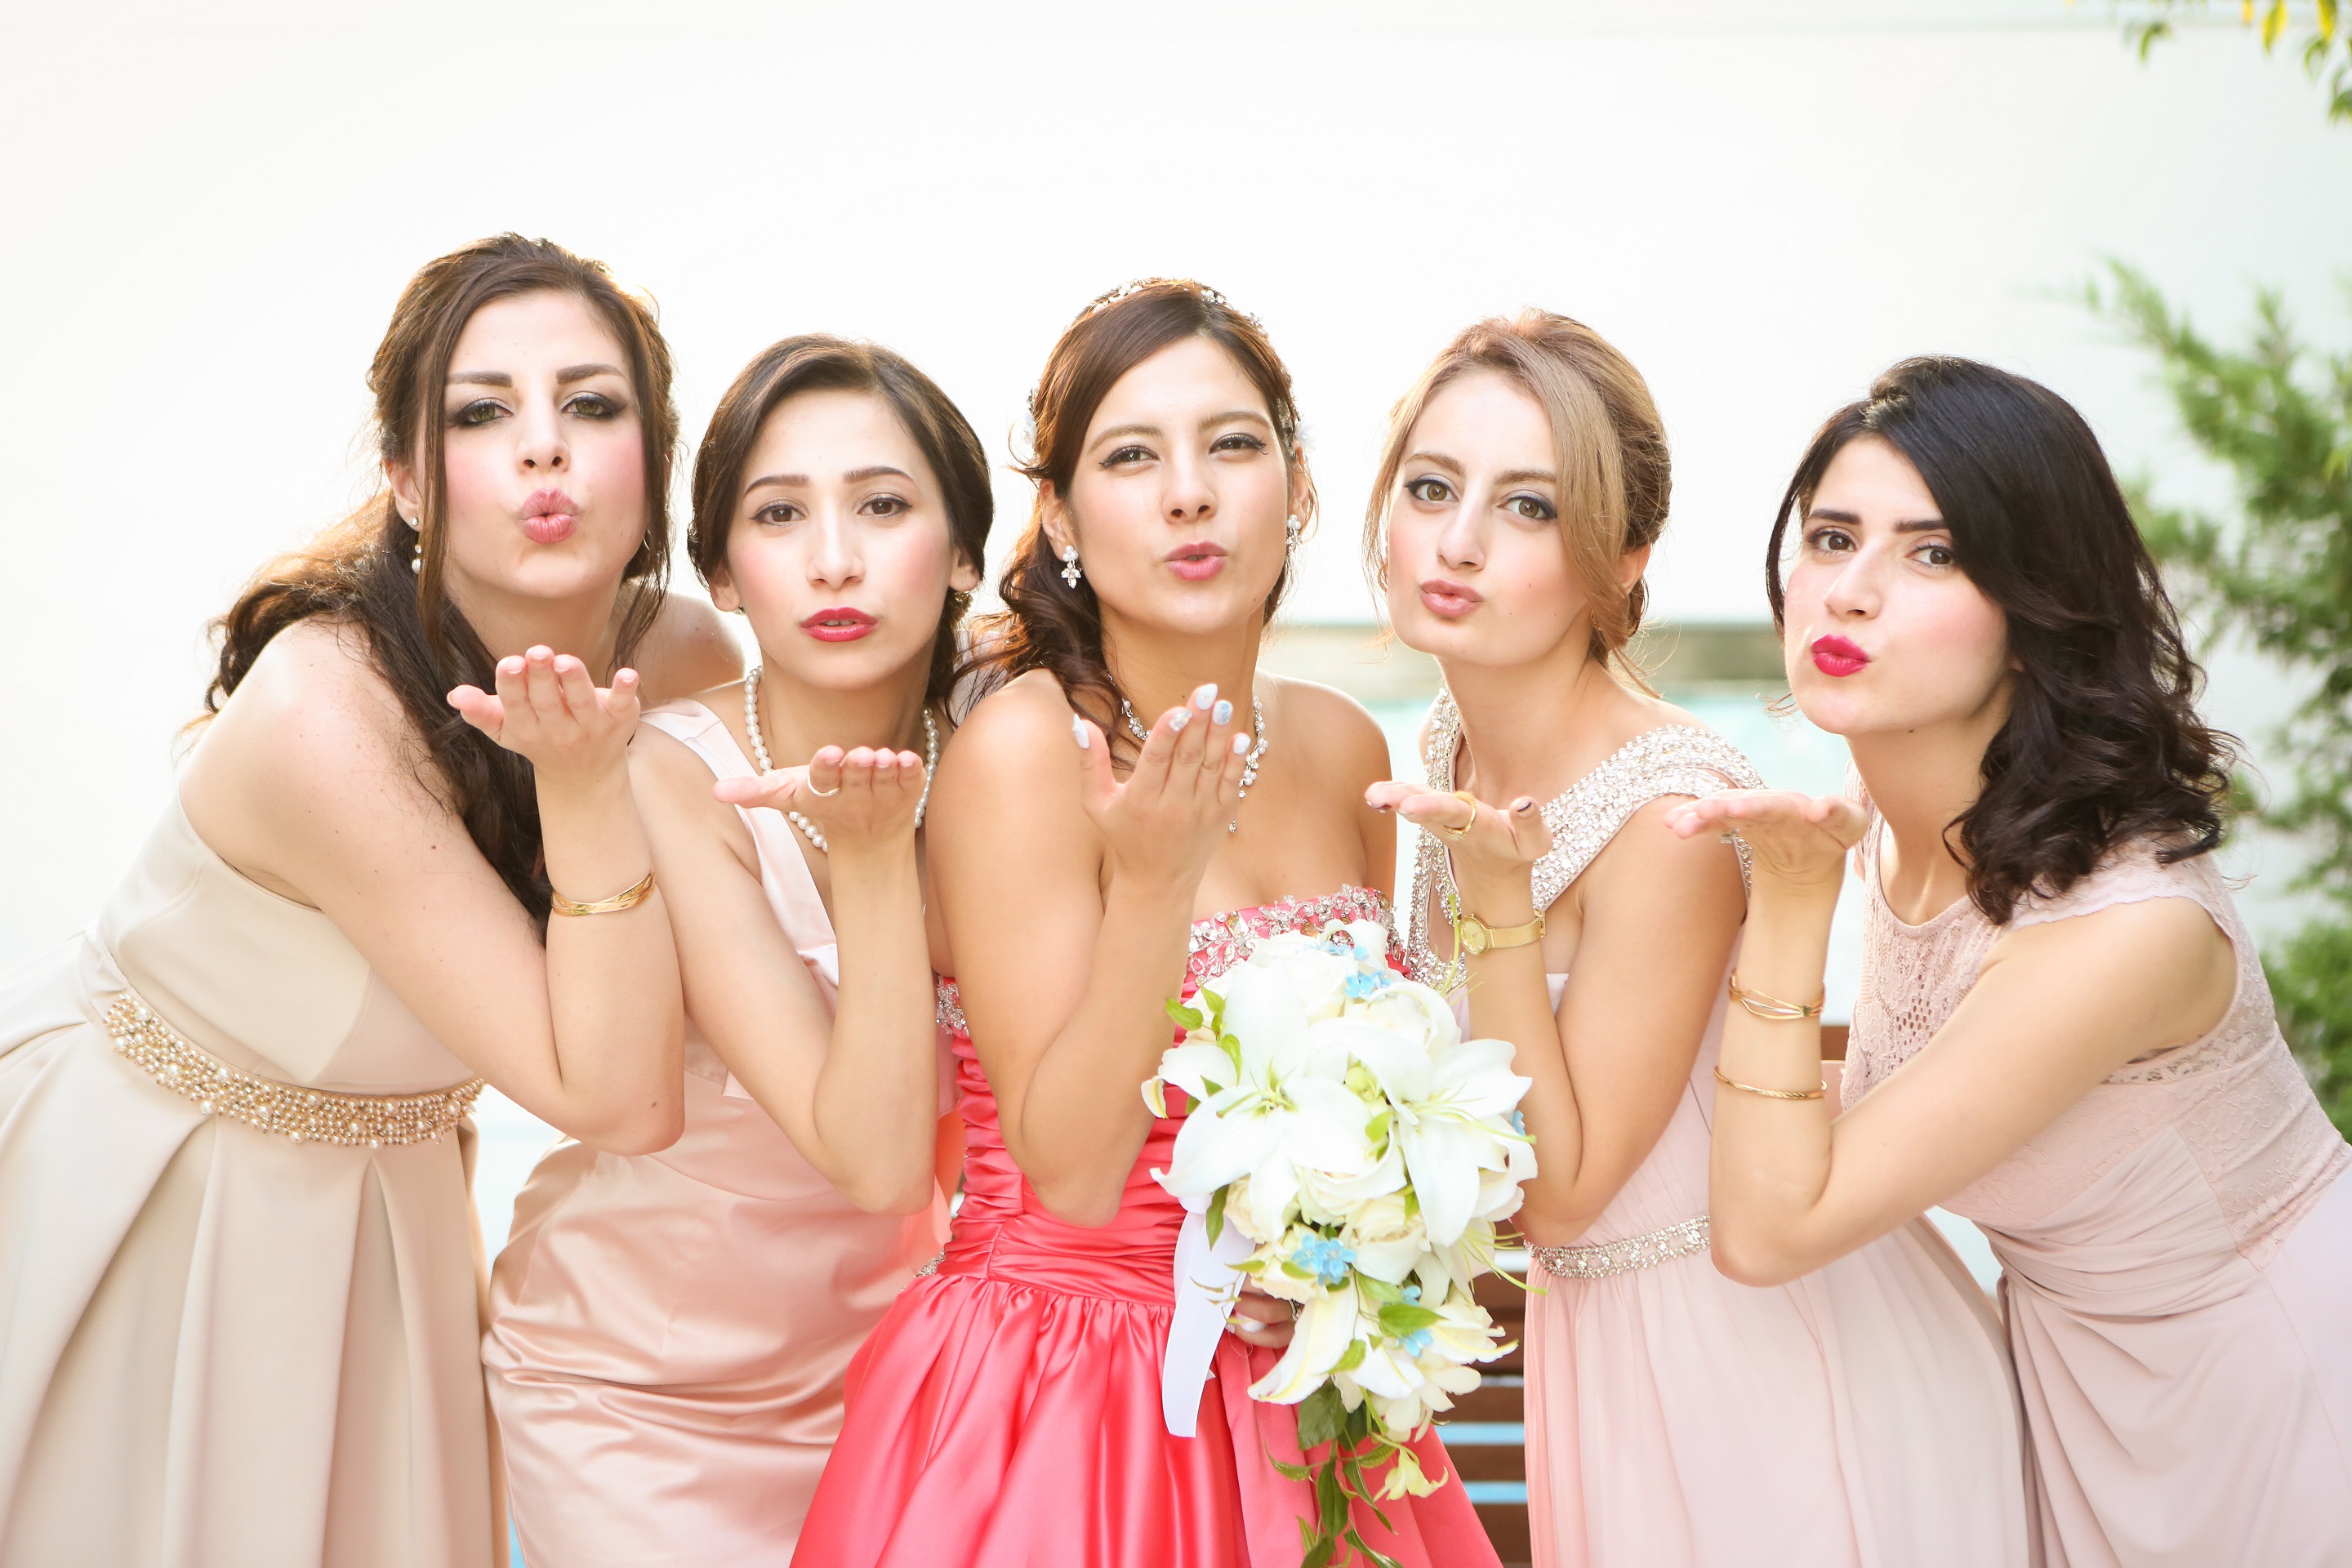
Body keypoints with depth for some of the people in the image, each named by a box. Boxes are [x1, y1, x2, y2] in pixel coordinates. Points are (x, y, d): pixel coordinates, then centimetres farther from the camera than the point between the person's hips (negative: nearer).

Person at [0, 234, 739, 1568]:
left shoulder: (686, 652, -14)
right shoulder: (322, 715, -33)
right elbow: (617, 1100, -30)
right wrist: (585, 784, -39)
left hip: (379, 1195, 6)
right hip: (125, 1182, -5)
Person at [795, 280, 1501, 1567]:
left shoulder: (1344, 748, 0)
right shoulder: (1020, 749, -16)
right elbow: (1071, 1171, -19)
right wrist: (1158, 880, -27)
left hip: (1293, 1396, 6)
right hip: (1057, 1408, -5)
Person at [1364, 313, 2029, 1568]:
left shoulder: (1670, 814, -29)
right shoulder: (1455, 744, -5)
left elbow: (1560, 1190, -21)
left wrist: (1495, 895, -30)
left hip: (1764, 1359, -7)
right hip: (1599, 1332, 7)